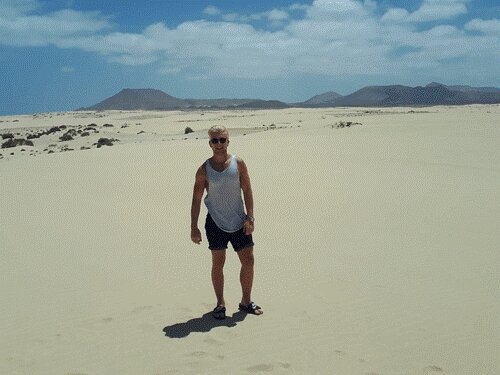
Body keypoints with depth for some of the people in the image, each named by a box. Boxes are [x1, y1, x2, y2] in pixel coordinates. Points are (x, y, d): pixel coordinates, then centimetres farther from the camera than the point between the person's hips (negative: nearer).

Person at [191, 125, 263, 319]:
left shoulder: (238, 163, 0)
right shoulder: (204, 169, -2)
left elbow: (247, 191, 0)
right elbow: (196, 199, 1)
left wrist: (250, 217, -8)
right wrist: (194, 227, -3)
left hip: (239, 223, 2)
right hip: (215, 223, -1)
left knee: (248, 261, 4)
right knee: (218, 263, 4)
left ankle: (246, 301, 21)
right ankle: (220, 304, 19)